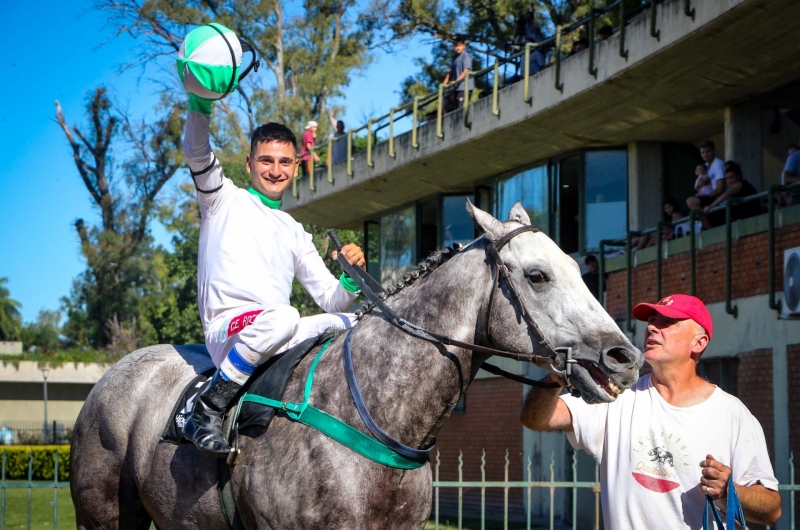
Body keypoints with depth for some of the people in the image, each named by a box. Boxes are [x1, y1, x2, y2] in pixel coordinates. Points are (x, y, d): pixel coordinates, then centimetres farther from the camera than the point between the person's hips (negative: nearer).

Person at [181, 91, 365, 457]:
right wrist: (200, 103, -25)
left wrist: (352, 276, -1)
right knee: (282, 317, -37)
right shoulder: (226, 200, 14)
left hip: (279, 343, 5)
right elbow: (196, 151, -6)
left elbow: (331, 299, 21)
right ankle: (207, 410, -25)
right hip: (227, 331, -5)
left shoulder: (295, 234, 28)